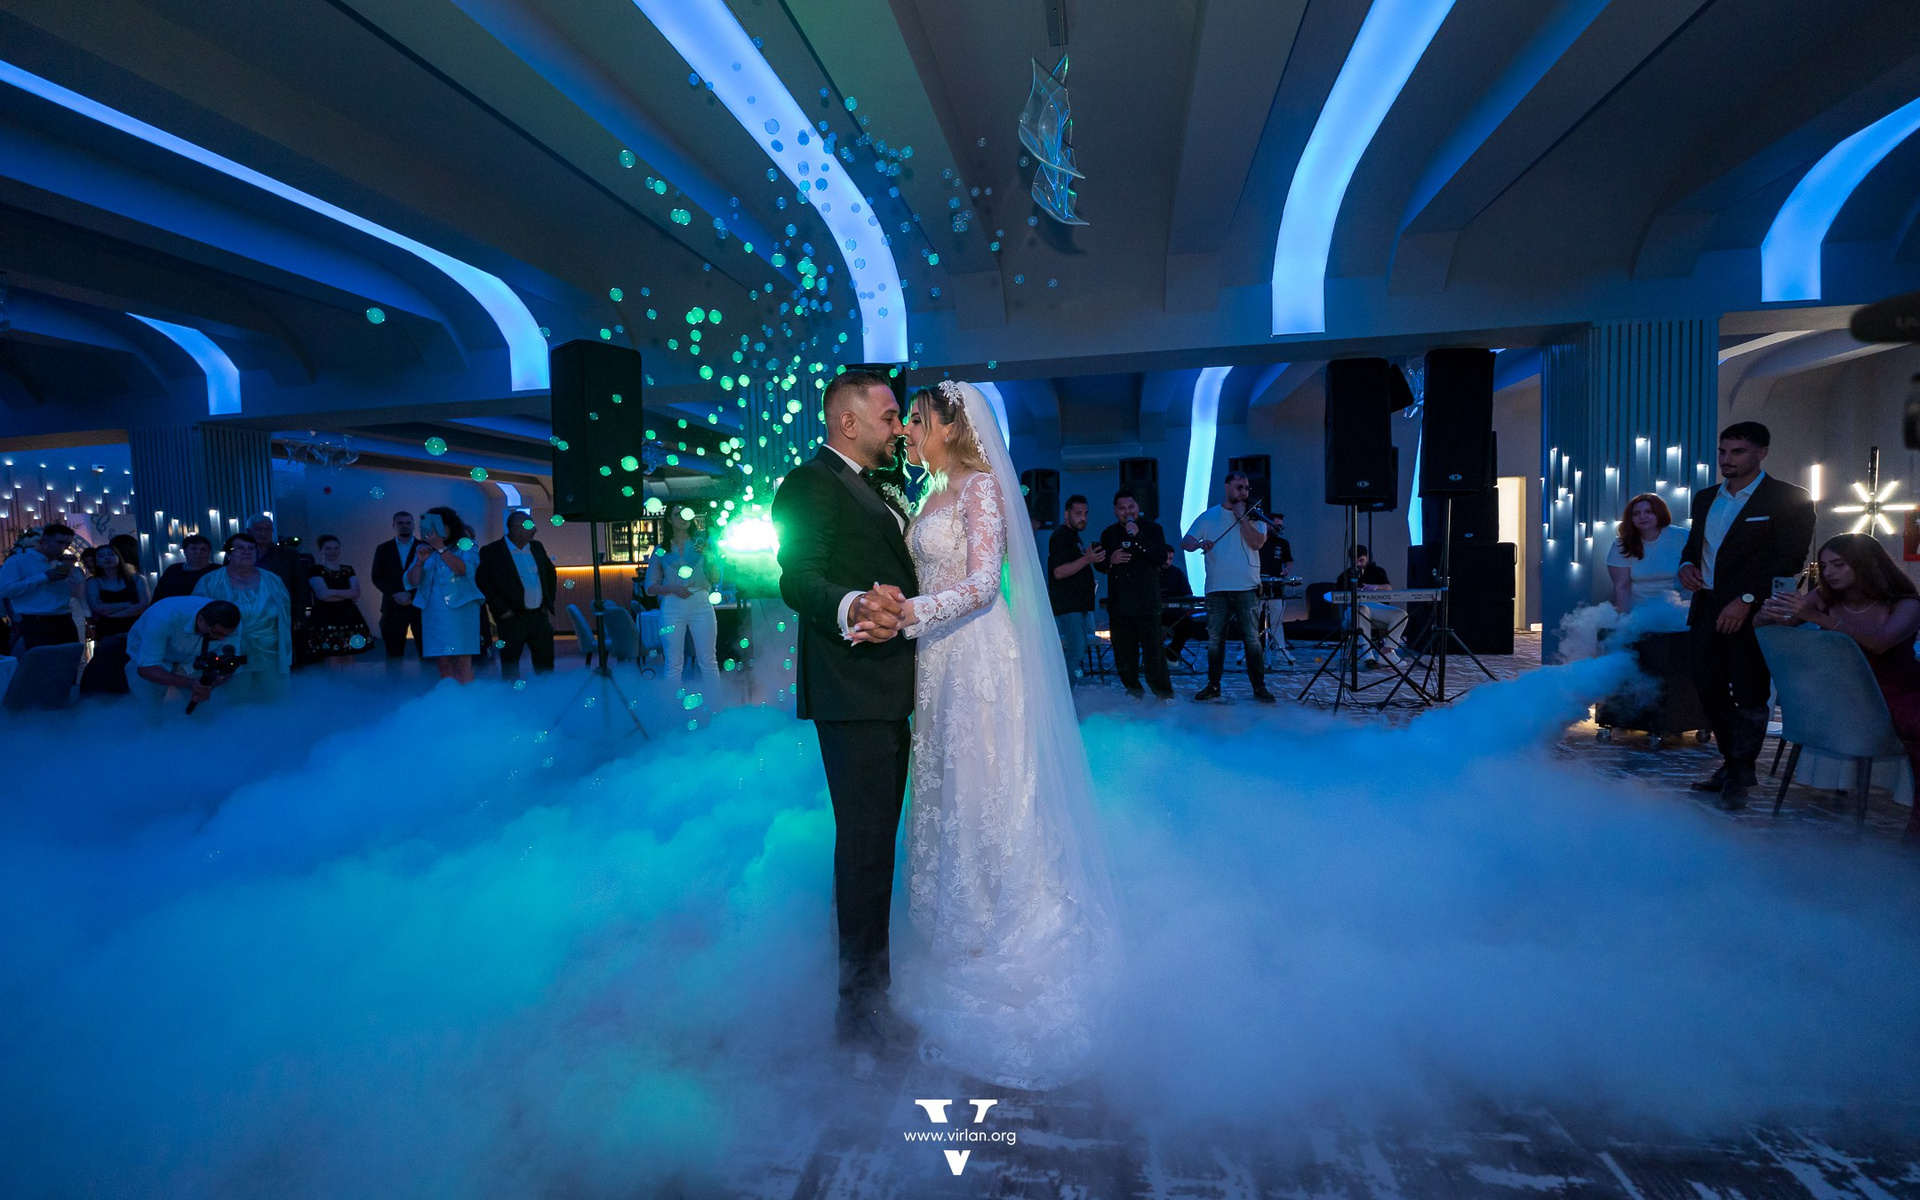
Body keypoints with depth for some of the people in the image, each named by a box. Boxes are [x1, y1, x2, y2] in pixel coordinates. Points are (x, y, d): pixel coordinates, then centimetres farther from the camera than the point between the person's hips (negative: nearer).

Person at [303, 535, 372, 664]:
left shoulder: (348, 570, 14)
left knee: (348, 664, 2)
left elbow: (356, 592, 1)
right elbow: (323, 594, -12)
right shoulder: (316, 570, 2)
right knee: (333, 665, -7)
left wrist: (333, 592, -8)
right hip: (326, 619, -4)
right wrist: (347, 595, -6)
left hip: (348, 617, 4)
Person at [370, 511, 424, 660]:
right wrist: (396, 594, -7)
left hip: (419, 605, -2)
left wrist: (410, 594, -10)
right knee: (394, 653, 1)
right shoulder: (383, 549, 14)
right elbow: (377, 577, 8)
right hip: (393, 606, 2)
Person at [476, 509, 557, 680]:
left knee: (546, 665, 7)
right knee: (510, 669, 3)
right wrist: (502, 610, -13)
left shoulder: (537, 548, 12)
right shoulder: (491, 551, -4)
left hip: (540, 616, 5)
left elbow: (551, 574, 23)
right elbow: (482, 582, -9)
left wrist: (548, 604, 14)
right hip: (513, 619, -5)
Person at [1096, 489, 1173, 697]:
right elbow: (1100, 565, 19)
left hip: (1146, 601, -4)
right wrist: (1110, 560, -4)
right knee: (1123, 652, 6)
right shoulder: (1108, 534, 14)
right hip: (1118, 602, 4)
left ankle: (1163, 692, 3)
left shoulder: (1152, 529, 3)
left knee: (1153, 648, -7)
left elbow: (1162, 557, -11)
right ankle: (1132, 689, 20)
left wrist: (1138, 536, -19)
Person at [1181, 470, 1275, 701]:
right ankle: (1213, 686, 18)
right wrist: (1200, 543, -21)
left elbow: (1257, 542, -10)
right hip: (1216, 589, 1)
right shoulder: (1208, 517, 9)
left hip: (1247, 588, -1)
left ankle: (1259, 687, 7)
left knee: (1253, 640, -3)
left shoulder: (1253, 516, 7)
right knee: (1215, 641, 6)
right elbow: (1185, 542, 0)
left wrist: (1241, 517, -9)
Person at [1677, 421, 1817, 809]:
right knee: (1710, 690, 8)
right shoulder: (1705, 498, 15)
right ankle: (1733, 763, 24)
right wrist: (1686, 565, 1)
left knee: (1749, 696, 0)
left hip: (1753, 613, -6)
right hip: (1707, 610, 6)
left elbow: (1790, 558, -11)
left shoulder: (1789, 499, -4)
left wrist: (1746, 599, -20)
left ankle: (1739, 777, 11)